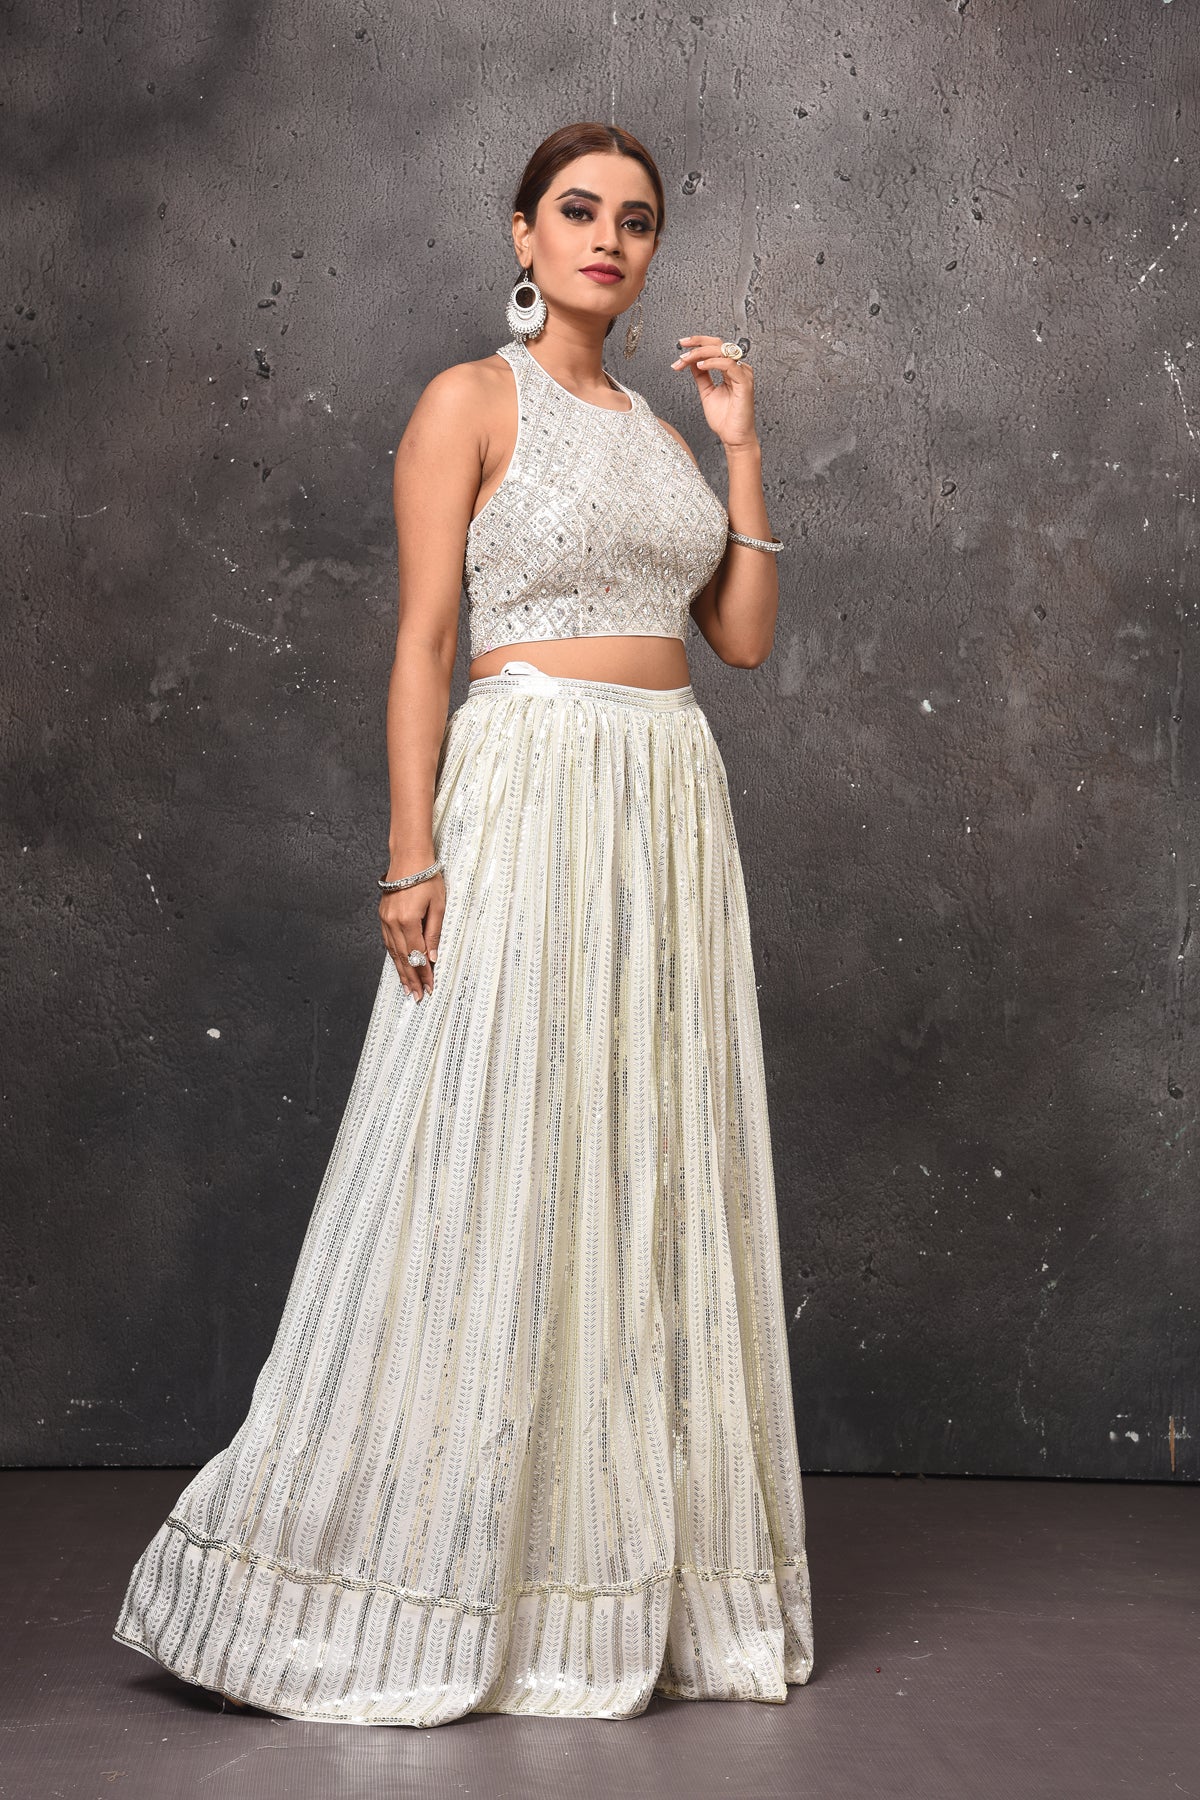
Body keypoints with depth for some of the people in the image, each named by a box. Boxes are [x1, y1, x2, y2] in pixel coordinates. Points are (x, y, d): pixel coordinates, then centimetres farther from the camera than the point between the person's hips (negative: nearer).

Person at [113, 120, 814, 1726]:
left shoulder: (655, 427, 18)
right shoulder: (470, 402, 0)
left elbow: (746, 637, 14)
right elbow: (424, 639, -7)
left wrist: (740, 451, 7)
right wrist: (414, 854, -15)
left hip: (671, 809, 7)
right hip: (529, 794, -6)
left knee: (655, 1181, 6)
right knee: (492, 1179, -6)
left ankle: (624, 1578, 16)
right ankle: (415, 1593, 6)